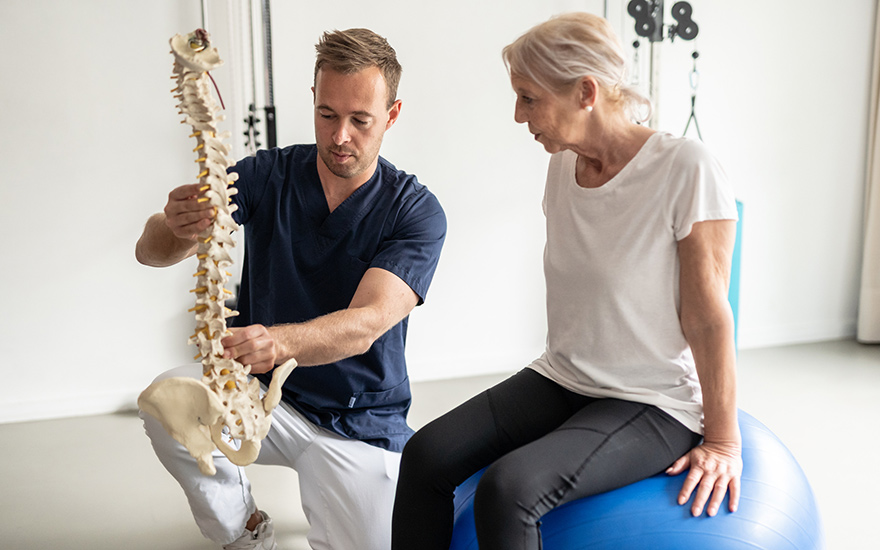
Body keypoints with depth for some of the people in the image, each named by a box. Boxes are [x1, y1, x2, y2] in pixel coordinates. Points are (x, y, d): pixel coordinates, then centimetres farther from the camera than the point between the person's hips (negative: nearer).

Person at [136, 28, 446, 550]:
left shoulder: (417, 212, -13)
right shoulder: (267, 175, -6)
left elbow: (365, 324, -27)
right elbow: (151, 251, -14)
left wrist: (280, 341, -48)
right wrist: (178, 228, -39)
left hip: (360, 421, -1)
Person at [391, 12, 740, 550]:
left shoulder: (685, 168, -18)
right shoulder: (563, 167, 4)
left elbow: (708, 316, -15)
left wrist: (722, 442, -9)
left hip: (655, 405, -6)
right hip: (560, 381, 6)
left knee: (507, 489, -27)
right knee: (426, 455, -13)